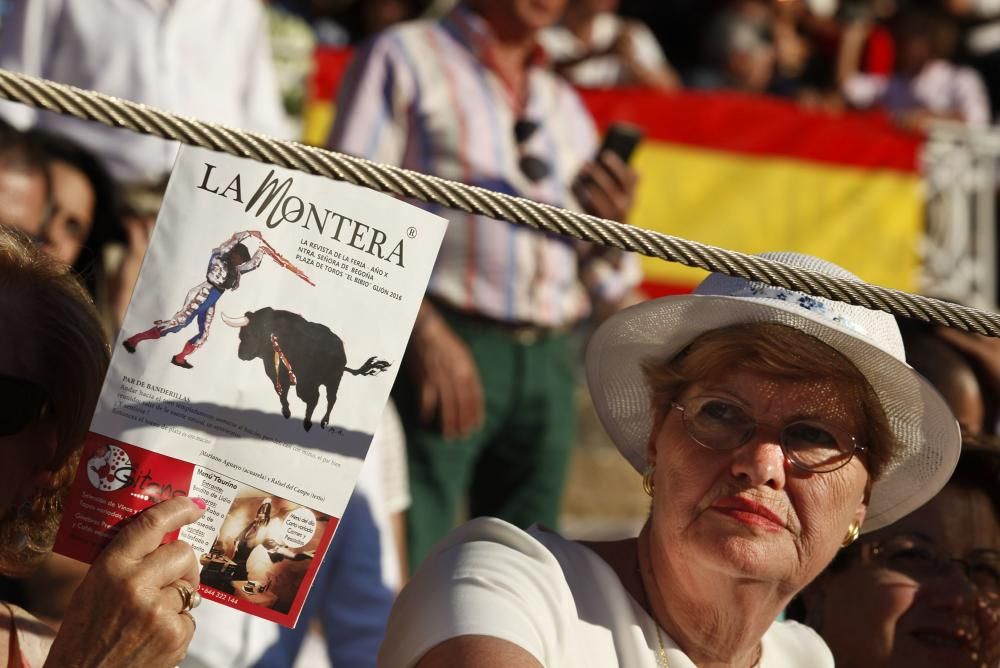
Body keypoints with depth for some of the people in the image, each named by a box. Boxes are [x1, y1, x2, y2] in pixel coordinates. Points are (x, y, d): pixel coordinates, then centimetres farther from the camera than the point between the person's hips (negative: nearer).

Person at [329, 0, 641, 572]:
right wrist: (422, 331, -17)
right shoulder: (405, 59, 7)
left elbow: (603, 288, 23)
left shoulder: (567, 105, 23)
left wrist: (613, 225, -1)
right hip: (440, 347, -5)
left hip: (549, 367, 5)